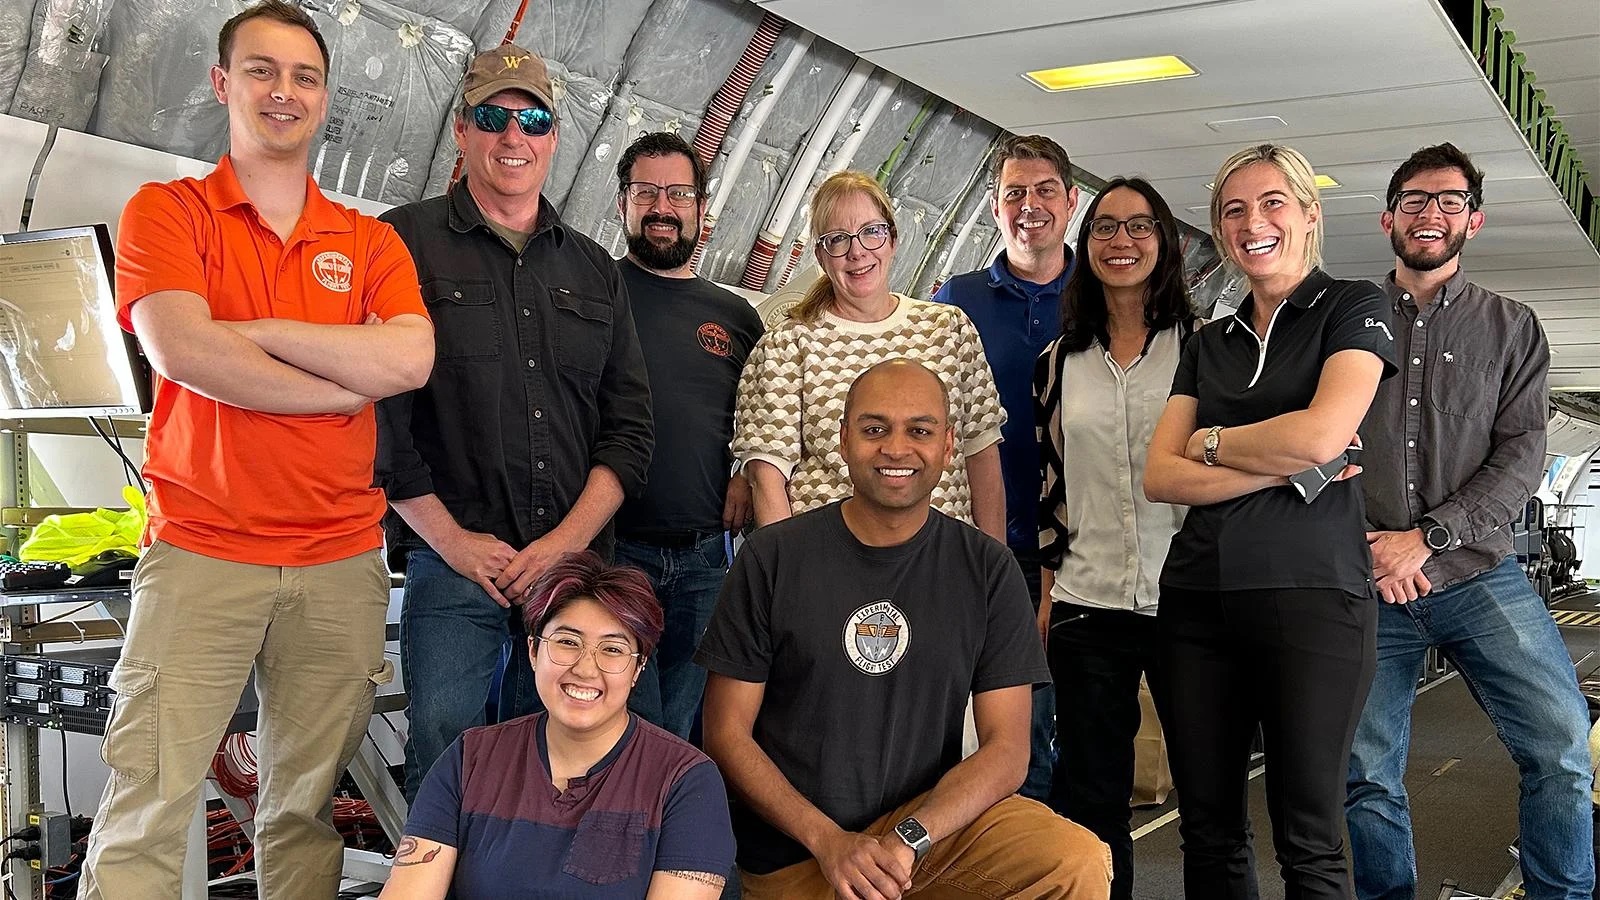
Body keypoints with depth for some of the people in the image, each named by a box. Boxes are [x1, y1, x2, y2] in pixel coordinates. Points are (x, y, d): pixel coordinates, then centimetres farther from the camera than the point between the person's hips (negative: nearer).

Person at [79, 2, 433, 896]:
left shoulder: (370, 242, 12)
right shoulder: (167, 211, 5)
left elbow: (412, 358, -7)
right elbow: (183, 352, -13)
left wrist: (255, 329, -9)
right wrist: (350, 384, -7)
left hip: (342, 564, 3)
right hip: (200, 554, -2)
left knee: (307, 808, 8)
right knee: (146, 809, -4)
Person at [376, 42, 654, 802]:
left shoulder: (592, 270, 16)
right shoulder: (406, 243, 4)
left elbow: (630, 426, 11)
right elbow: (377, 414, -3)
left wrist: (569, 539, -3)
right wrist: (451, 540, -8)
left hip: (575, 563, 4)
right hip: (450, 563, -3)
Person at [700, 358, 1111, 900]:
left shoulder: (987, 570, 0)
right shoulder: (772, 559, -4)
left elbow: (1006, 748, -4)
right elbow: (726, 733, -3)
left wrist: (909, 838, -19)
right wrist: (828, 840, -14)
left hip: (937, 819, 0)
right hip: (794, 853, 0)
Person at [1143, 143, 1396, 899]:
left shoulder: (1353, 307, 4)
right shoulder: (1208, 345, 17)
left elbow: (1322, 435, -13)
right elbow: (1160, 476, 4)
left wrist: (1209, 442, 2)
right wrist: (1282, 467, -8)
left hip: (1310, 594, -5)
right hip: (1196, 601, 5)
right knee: (1208, 830, 9)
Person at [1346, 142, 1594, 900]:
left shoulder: (1511, 328, 9)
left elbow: (1522, 455, -1)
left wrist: (1427, 538, -12)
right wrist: (1363, 546, -8)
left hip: (1477, 575, 0)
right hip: (1366, 583, 0)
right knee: (1367, 777, 4)